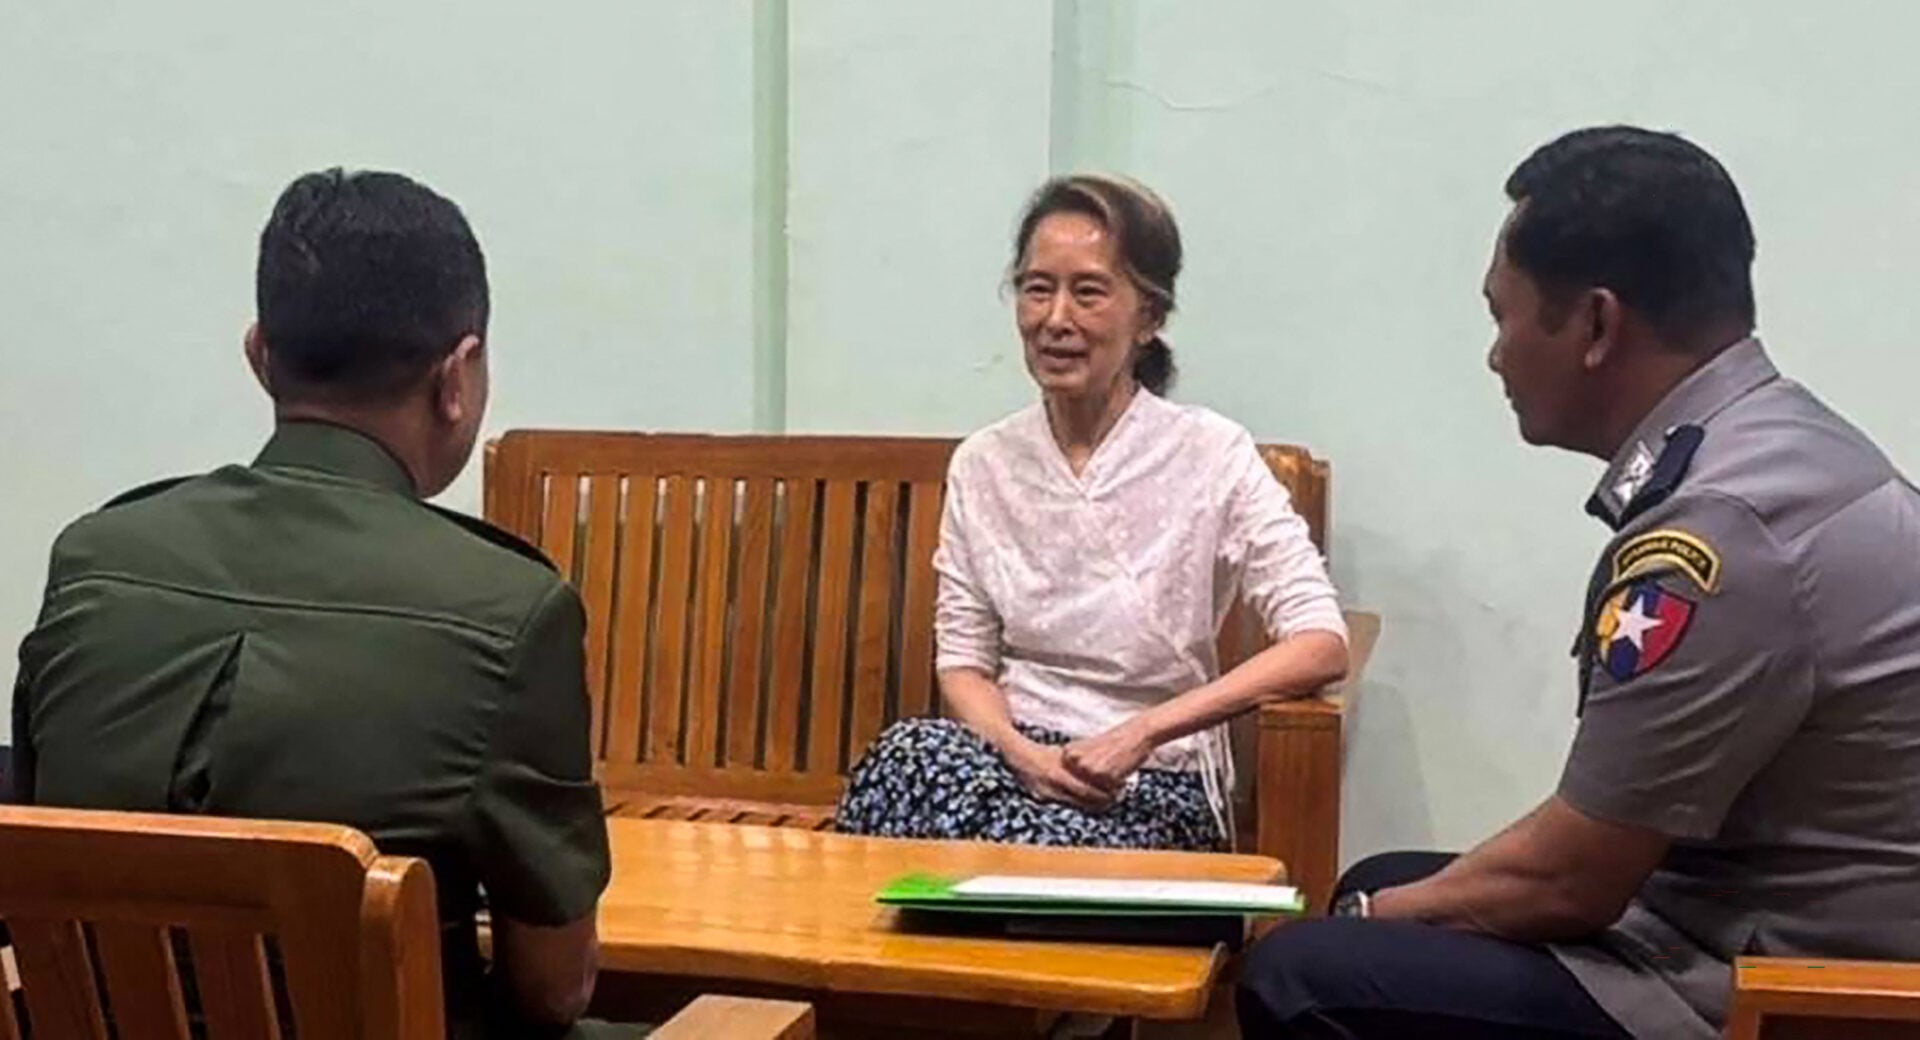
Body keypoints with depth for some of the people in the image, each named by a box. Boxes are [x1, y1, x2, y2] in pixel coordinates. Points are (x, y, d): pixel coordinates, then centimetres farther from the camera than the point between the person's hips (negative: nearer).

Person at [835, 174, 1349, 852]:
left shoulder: (1212, 457, -6)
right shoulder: (983, 465, 7)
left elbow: (1322, 646, -14)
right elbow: (962, 661, 7)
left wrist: (1142, 732, -21)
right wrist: (1021, 752, -15)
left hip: (1154, 781, -3)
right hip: (1015, 753, 3)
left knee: (1041, 848, -36)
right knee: (907, 756, -32)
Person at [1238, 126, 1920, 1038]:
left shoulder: (1720, 528, -25)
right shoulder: (1774, 445, 5)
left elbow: (1567, 880, -18)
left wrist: (1377, 920, -1)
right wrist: (1384, 906, 9)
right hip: (1757, 923, 10)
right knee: (1380, 887, 19)